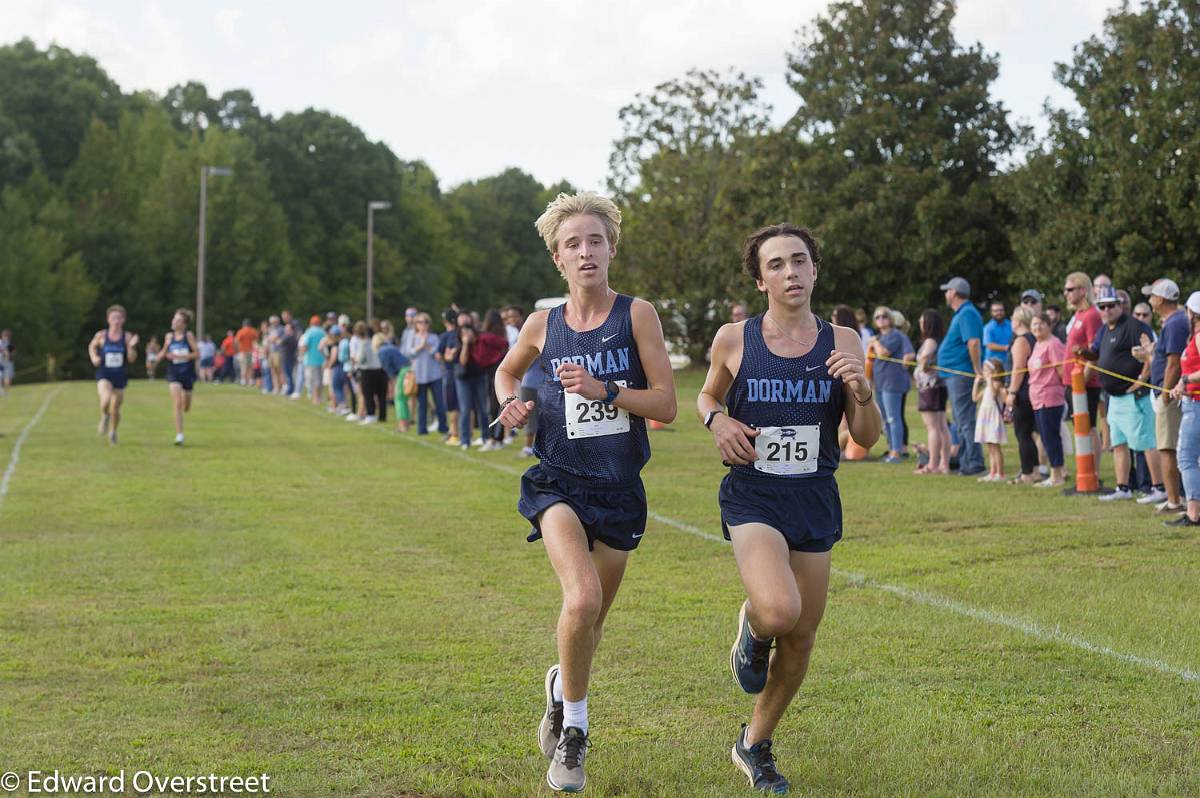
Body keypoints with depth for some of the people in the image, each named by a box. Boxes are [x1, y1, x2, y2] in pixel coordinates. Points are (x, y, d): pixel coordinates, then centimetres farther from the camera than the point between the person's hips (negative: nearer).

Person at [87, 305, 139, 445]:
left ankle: (112, 433, 37)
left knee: (115, 409, 9)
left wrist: (131, 346, -21)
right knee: (106, 399, -29)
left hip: (120, 377, 1)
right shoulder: (101, 336, -4)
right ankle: (104, 416, 6)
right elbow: (92, 346, 17)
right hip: (104, 375, -1)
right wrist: (94, 358, -1)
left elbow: (132, 359, -5)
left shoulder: (127, 337, -4)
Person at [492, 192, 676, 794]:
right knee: (582, 599, -24)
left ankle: (562, 683, 48)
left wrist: (604, 390, -20)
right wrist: (511, 403, 1)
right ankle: (573, 729, -5)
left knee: (592, 619, 14)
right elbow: (507, 370, 22)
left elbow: (666, 405, -6)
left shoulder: (637, 315, -4)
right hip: (559, 482, -1)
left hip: (619, 489, 1)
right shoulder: (543, 326, 1)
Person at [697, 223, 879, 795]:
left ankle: (755, 744, 33)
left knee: (801, 639, 9)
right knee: (779, 611, -28)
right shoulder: (733, 340, -2)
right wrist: (716, 420, -5)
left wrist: (862, 392, -17)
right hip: (752, 496, -3)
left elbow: (867, 437, 3)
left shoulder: (842, 342, 1)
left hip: (815, 501, 3)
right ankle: (751, 628, 11)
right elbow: (707, 395, 17)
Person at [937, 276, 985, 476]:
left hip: (961, 375, -11)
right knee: (961, 421, 16)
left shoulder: (967, 314, -16)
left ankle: (974, 463, -6)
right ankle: (964, 462, 23)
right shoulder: (961, 314, 16)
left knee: (966, 421, -8)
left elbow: (973, 343, -25)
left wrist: (977, 370, -24)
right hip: (954, 375, 11)